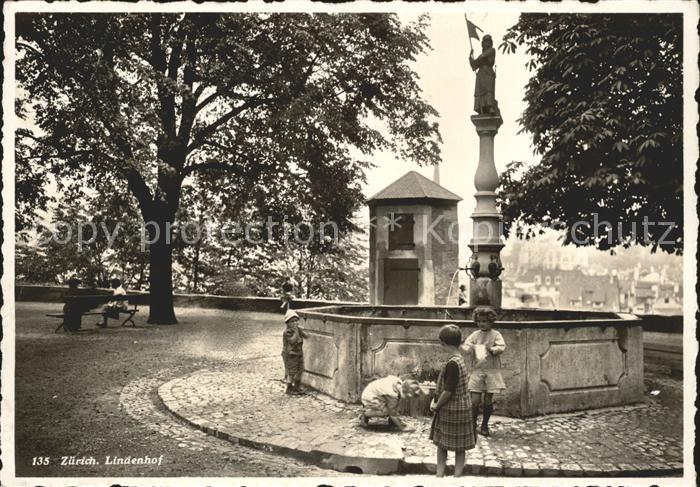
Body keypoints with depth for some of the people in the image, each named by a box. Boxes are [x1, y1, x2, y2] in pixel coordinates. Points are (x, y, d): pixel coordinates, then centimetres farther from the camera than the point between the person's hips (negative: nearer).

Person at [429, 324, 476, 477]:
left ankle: (457, 477, 13)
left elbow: (448, 391, -23)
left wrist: (436, 405, -10)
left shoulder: (452, 363, -23)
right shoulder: (458, 359, 7)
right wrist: (435, 400, 6)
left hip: (453, 411, -9)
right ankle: (439, 476, 21)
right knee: (441, 444, 15)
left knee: (458, 447, 4)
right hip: (453, 409, 9)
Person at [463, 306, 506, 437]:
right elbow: (466, 345, -2)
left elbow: (501, 347, -11)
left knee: (488, 400, 5)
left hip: (492, 371, -1)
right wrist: (470, 348, -24)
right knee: (475, 400, -5)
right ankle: (473, 425, 13)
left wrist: (491, 349, -28)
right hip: (477, 370, 1)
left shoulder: (496, 335, 0)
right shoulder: (474, 335, 6)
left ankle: (485, 425, 22)